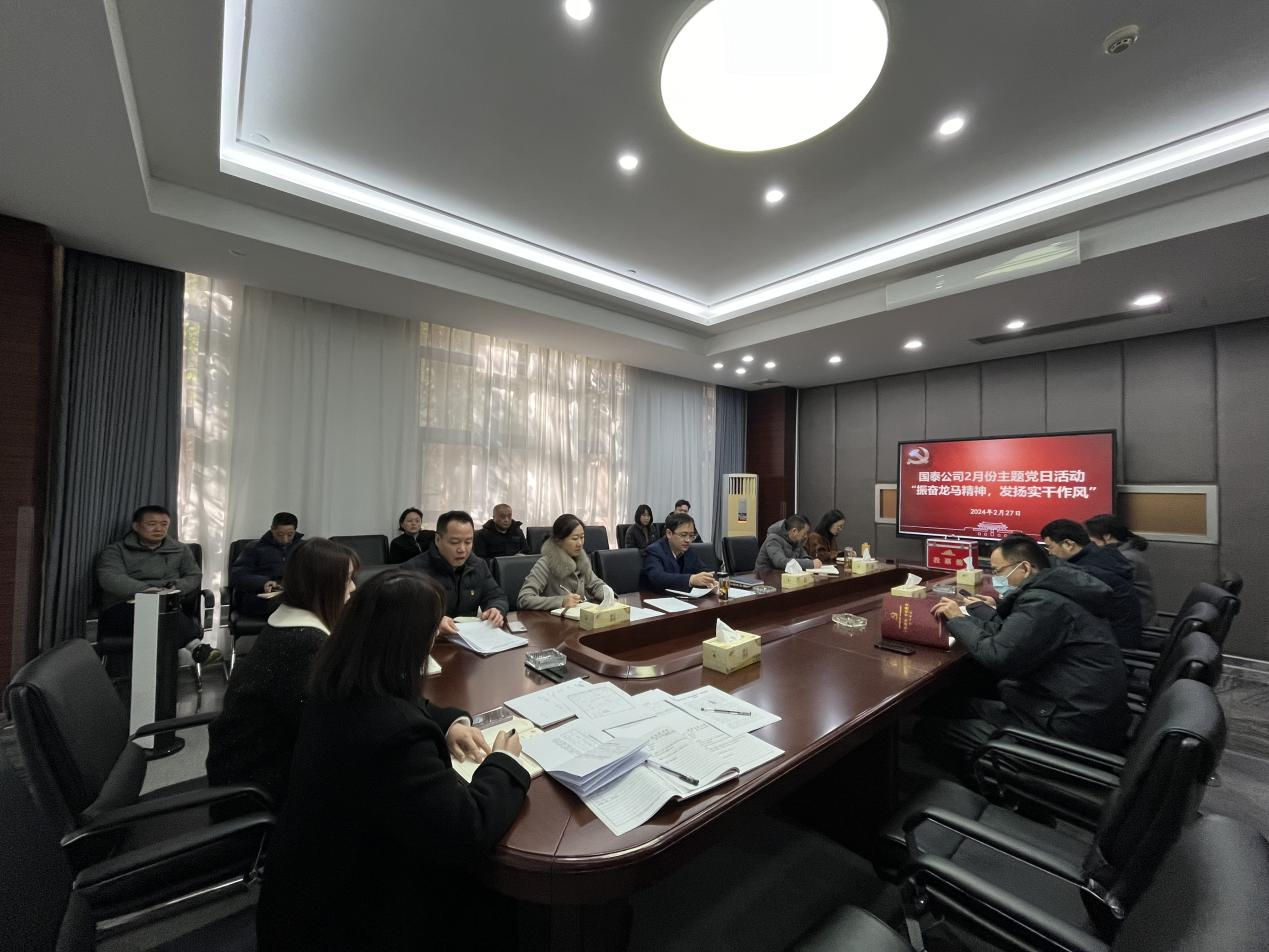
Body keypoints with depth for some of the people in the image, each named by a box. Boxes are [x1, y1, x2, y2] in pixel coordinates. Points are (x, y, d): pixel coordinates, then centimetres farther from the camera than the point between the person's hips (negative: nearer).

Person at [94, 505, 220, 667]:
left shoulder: (180, 549, 20)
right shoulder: (115, 550, 10)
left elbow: (194, 576, 15)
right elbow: (110, 578, -8)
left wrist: (176, 588, -10)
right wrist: (145, 589, -28)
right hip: (125, 607, -2)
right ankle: (195, 645, -46)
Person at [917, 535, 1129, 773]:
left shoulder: (1043, 600, -21)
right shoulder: (1052, 592, 10)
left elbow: (996, 657, -26)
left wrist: (958, 620, -12)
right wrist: (984, 611, 22)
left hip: (1073, 731, -10)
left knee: (930, 727, -10)